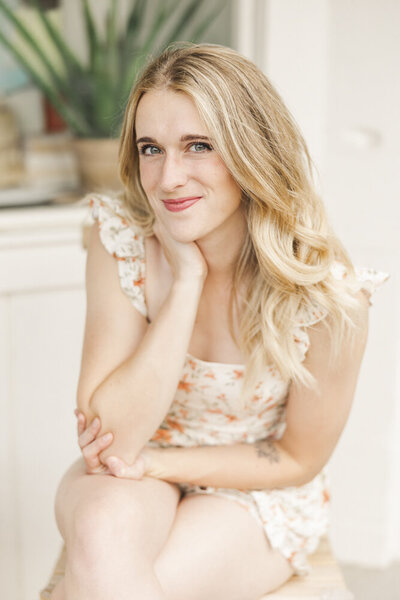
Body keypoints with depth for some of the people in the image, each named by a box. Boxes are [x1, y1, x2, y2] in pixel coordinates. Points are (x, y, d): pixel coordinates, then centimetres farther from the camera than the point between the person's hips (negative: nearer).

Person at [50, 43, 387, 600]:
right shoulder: (121, 240, -17)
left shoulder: (328, 294, -22)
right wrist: (186, 279, -27)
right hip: (133, 477, 2)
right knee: (103, 530, -33)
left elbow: (299, 458, -8)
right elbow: (107, 435, -20)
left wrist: (153, 461, -16)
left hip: (259, 496, -1)